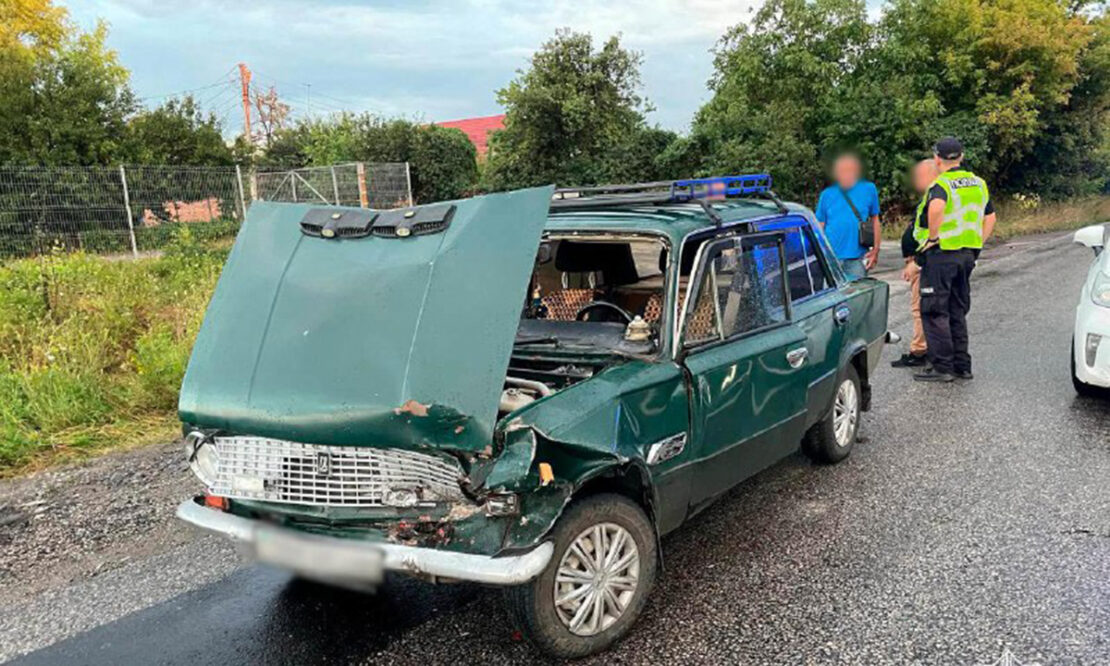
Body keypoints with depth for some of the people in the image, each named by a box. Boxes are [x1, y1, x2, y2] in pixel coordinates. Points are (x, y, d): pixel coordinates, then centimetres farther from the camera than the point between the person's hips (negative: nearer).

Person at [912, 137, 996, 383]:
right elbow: (990, 218, 19)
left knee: (935, 312, -1)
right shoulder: (979, 183, 14)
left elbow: (936, 206, -35)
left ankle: (942, 367, -2)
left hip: (941, 254, -8)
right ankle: (962, 366, 19)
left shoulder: (942, 184, -13)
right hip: (967, 255, 8)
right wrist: (976, 245, 18)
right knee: (958, 312, 16)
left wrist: (933, 236, -23)